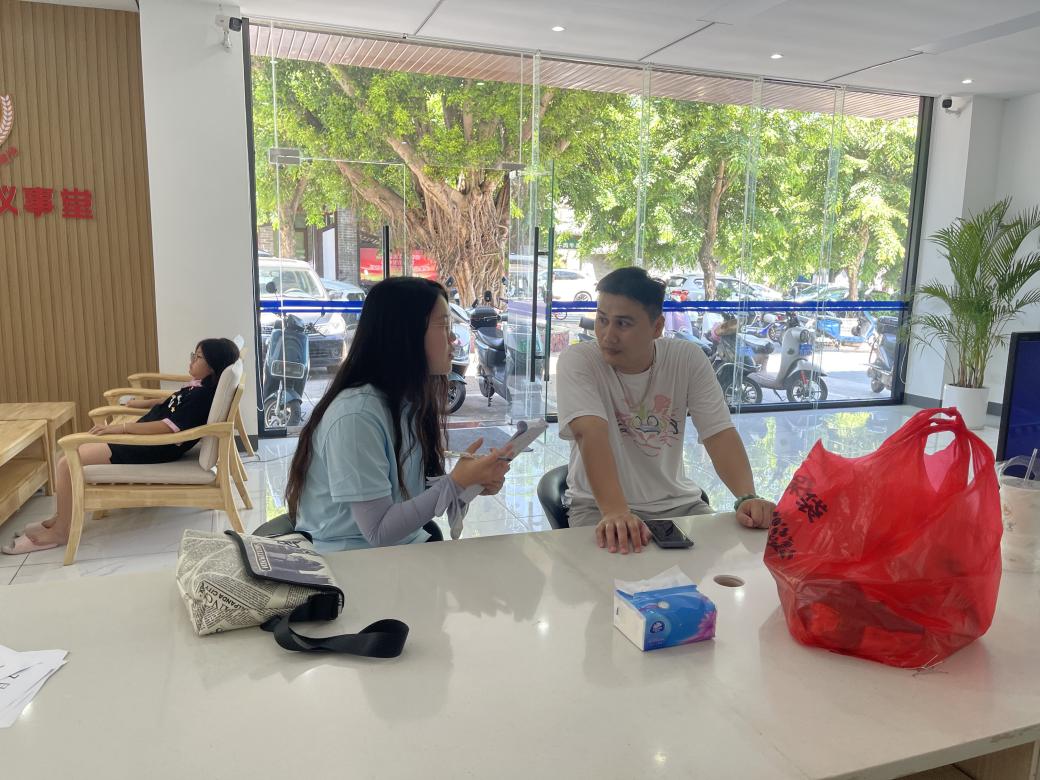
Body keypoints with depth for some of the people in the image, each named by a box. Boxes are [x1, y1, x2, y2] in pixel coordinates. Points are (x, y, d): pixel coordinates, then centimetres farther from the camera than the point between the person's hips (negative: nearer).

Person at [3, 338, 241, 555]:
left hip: (152, 449, -11)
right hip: (143, 438, 11)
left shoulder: (203, 395, -21)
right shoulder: (198, 386, 9)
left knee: (66, 464, -11)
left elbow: (168, 427, -29)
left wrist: (120, 428, -27)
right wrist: (143, 403, 24)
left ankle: (60, 531, 3)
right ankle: (62, 517, 18)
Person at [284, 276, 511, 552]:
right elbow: (379, 531, -20)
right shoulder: (356, 414, -22)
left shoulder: (412, 400, 3)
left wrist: (472, 482, -9)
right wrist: (456, 483, -21)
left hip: (405, 550, 7)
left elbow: (411, 492, 5)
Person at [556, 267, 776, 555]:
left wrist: (747, 498, -26)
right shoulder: (577, 361, -14)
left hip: (676, 501, 4)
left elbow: (720, 433, -9)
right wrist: (615, 511, -43)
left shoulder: (688, 358, -5)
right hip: (598, 505, -3)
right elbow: (592, 434, -29)